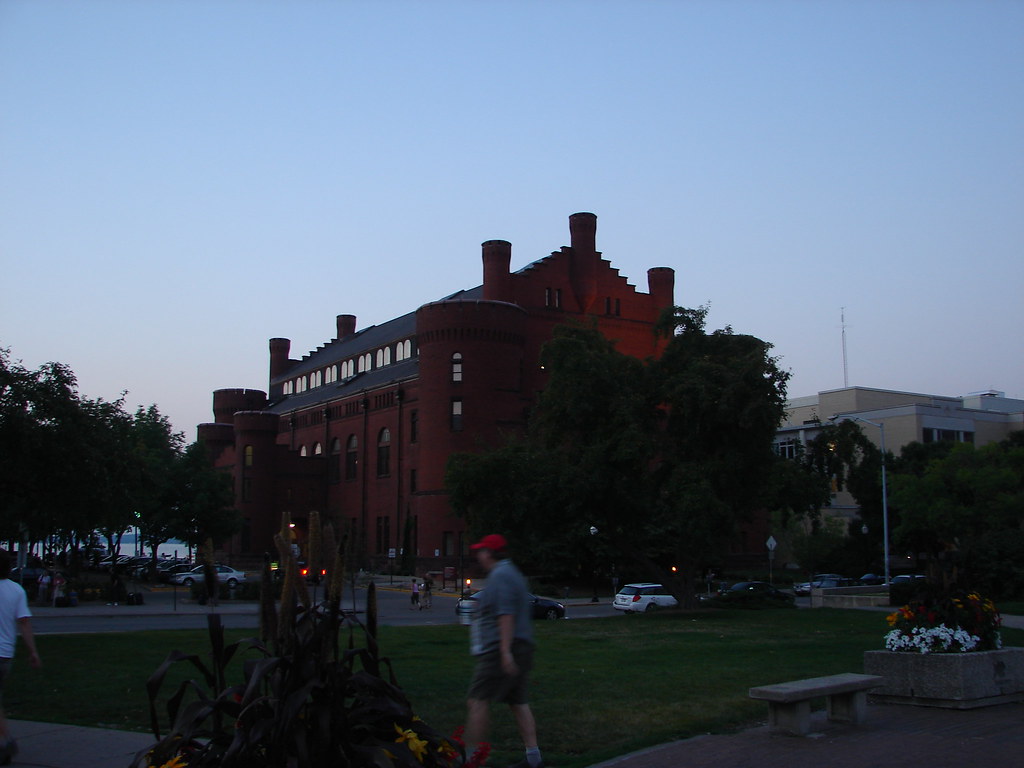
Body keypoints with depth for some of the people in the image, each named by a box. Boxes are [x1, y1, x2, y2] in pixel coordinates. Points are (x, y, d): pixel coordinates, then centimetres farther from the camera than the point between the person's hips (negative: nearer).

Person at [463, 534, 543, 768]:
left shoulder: (500, 576, -12)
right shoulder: (510, 573, 19)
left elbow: (506, 615, -22)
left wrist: (505, 651, -26)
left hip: (499, 650, -10)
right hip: (521, 648, 10)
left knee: (477, 701, -8)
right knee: (518, 702, 11)